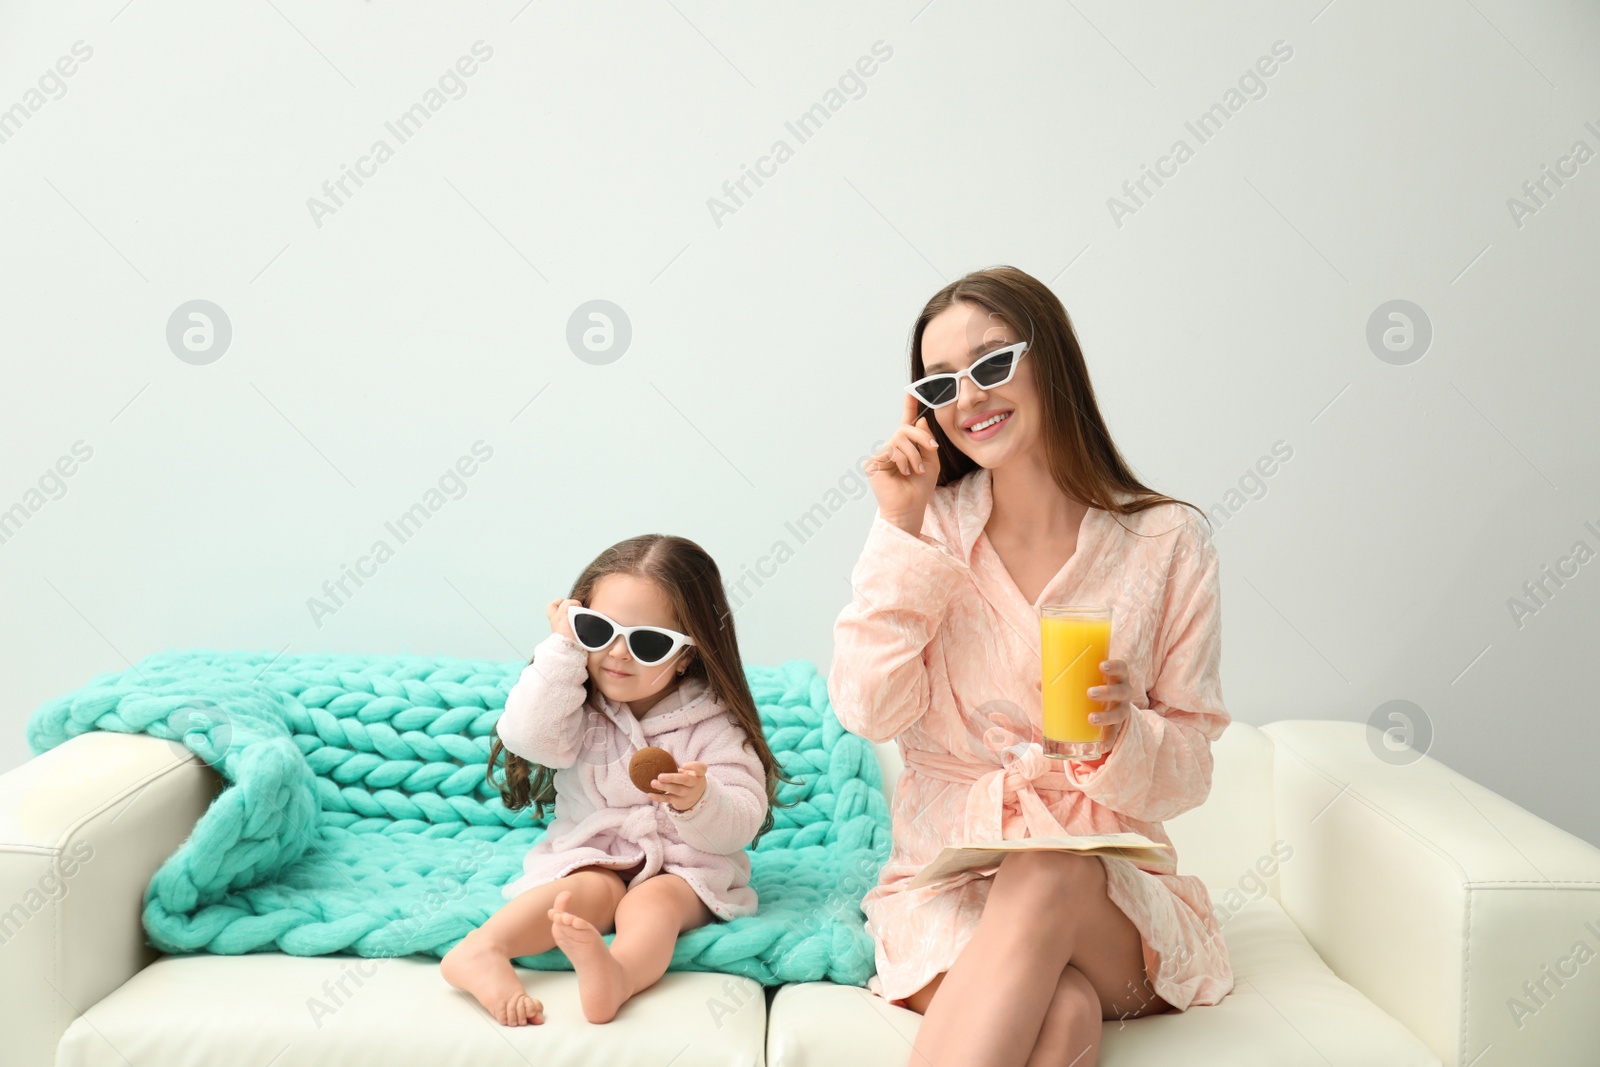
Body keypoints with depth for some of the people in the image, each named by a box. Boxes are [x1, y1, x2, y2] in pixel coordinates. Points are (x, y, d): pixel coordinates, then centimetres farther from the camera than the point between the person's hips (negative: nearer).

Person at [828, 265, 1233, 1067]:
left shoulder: (1169, 542, 0)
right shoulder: (928, 528, 3)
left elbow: (1186, 770, 2)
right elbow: (869, 712, -9)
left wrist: (1125, 735, -21)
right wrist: (900, 530, -10)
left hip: (1107, 886, 1)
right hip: (947, 880, 0)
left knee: (1048, 881, -36)